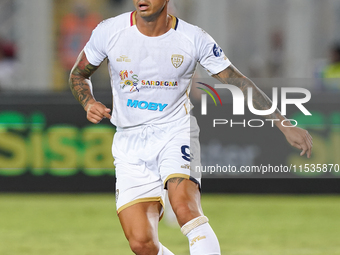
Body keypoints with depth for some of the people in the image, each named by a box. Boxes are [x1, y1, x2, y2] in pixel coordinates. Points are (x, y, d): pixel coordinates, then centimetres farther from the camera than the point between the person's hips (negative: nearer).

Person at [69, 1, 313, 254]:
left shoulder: (193, 38, -6)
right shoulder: (109, 32, -3)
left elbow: (240, 82, 0)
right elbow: (78, 74, 13)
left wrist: (285, 126, -2)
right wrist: (89, 104, -8)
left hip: (176, 132, -2)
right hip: (130, 145, 2)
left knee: (186, 209, -32)